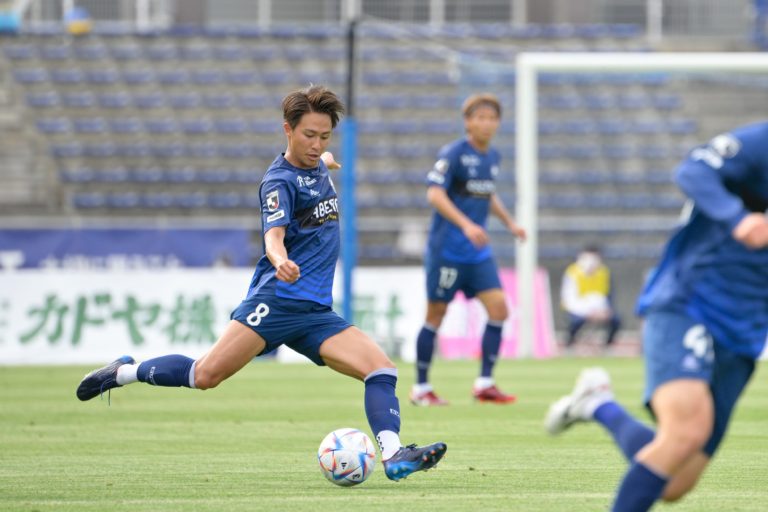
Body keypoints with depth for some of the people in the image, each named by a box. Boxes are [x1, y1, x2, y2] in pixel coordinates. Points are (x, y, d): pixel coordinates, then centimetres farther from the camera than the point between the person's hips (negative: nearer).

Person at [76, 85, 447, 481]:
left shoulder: (318, 166, 15)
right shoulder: (280, 180, -8)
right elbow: (274, 235, -26)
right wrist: (281, 261, -48)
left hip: (316, 313, 7)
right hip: (277, 298, -7)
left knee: (381, 369, -13)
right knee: (206, 375, -17)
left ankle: (393, 455, -24)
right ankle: (125, 372, 6)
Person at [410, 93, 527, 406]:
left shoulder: (492, 157, 11)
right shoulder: (453, 154, -12)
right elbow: (435, 194, -20)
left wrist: (509, 223, 19)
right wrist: (466, 225, -29)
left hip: (478, 251, 7)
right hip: (447, 248, -7)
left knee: (498, 308, -6)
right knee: (436, 315, 0)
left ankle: (484, 384, 1)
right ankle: (421, 388, 12)